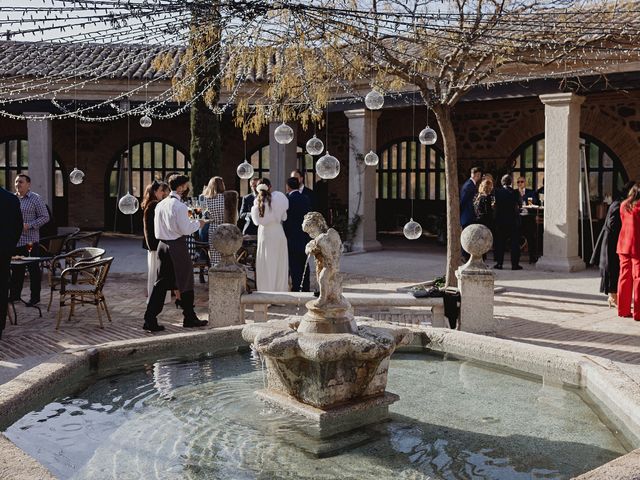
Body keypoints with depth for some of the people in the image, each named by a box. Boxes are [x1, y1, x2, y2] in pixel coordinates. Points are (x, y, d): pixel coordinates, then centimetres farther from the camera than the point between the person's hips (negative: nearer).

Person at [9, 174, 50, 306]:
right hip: (15, 240, 6)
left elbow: (45, 217, -7)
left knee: (33, 269, 1)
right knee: (16, 269, 12)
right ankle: (15, 294, 22)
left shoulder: (35, 199, -5)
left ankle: (35, 297, 8)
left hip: (30, 240, -5)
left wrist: (29, 225, -17)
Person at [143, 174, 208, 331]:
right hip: (177, 247, -7)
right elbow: (185, 229, -19)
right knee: (186, 283, 8)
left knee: (161, 283, 9)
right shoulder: (180, 206, -15)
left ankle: (150, 320, 4)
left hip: (162, 245, 7)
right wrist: (198, 223, -1)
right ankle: (189, 318, 19)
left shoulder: (160, 205, 9)